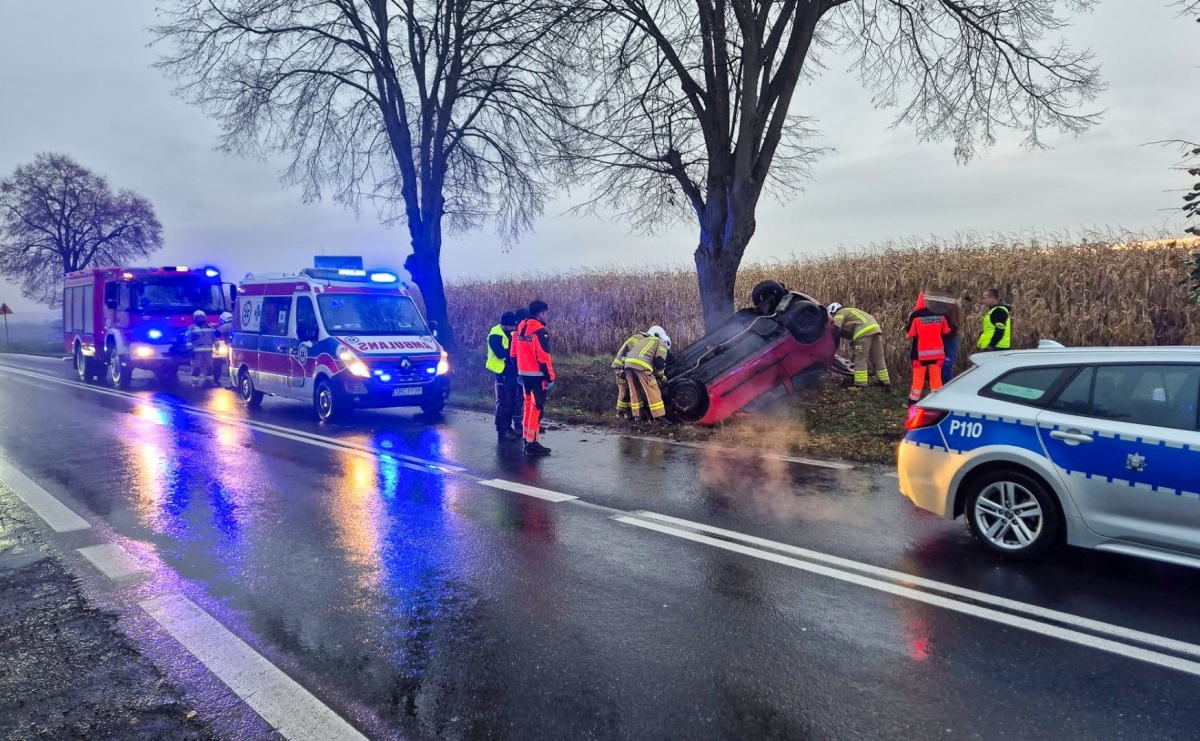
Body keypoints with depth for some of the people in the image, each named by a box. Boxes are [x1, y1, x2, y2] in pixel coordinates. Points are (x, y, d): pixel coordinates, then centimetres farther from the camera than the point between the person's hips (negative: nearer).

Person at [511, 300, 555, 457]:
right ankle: (532, 444, -3)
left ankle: (527, 440, 22)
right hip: (537, 375, -8)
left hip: (524, 374, 8)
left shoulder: (520, 328, 10)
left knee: (528, 406, 16)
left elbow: (514, 353, 14)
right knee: (537, 408, -4)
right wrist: (550, 377, -13)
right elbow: (543, 357, -19)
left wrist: (518, 373, 21)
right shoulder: (539, 331, -16)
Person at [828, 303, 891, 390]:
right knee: (879, 359, 12)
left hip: (864, 331, -8)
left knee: (860, 359, -5)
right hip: (875, 328, 9)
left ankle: (860, 385, -8)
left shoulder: (840, 313, 9)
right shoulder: (850, 311, 35)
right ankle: (886, 384, 16)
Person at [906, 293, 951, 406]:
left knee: (918, 377, 7)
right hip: (937, 352, 2)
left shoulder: (916, 315, -14)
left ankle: (914, 401, 11)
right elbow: (946, 331, 6)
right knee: (936, 376, 11)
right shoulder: (940, 314, -4)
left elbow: (910, 334, -10)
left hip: (920, 352, -2)